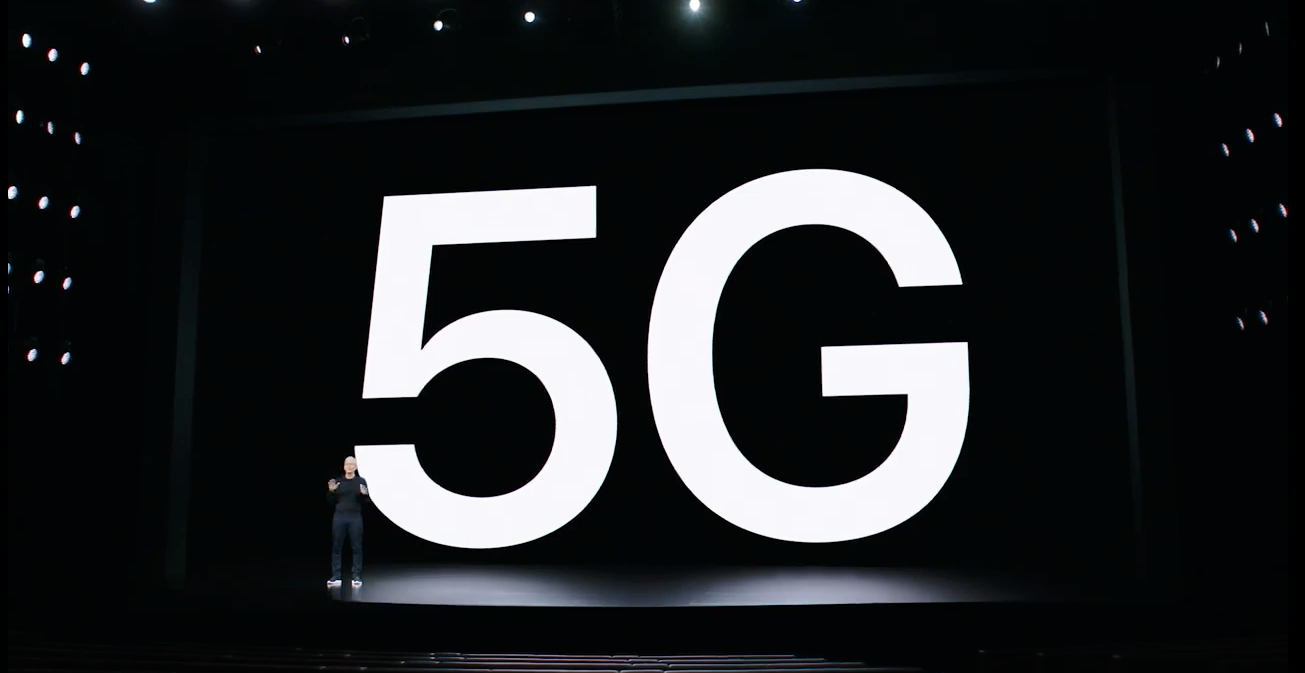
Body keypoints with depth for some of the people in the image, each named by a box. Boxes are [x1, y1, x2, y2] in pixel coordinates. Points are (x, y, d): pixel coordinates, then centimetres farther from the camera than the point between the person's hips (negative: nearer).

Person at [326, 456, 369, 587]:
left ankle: (357, 577, 1)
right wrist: (331, 491, -8)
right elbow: (331, 501, 9)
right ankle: (335, 576, 8)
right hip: (339, 517, 2)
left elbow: (367, 501, 2)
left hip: (355, 518, -2)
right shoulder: (338, 481, 8)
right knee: (336, 547, 2)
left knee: (357, 547, -2)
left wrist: (364, 494, -19)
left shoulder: (361, 481, 3)